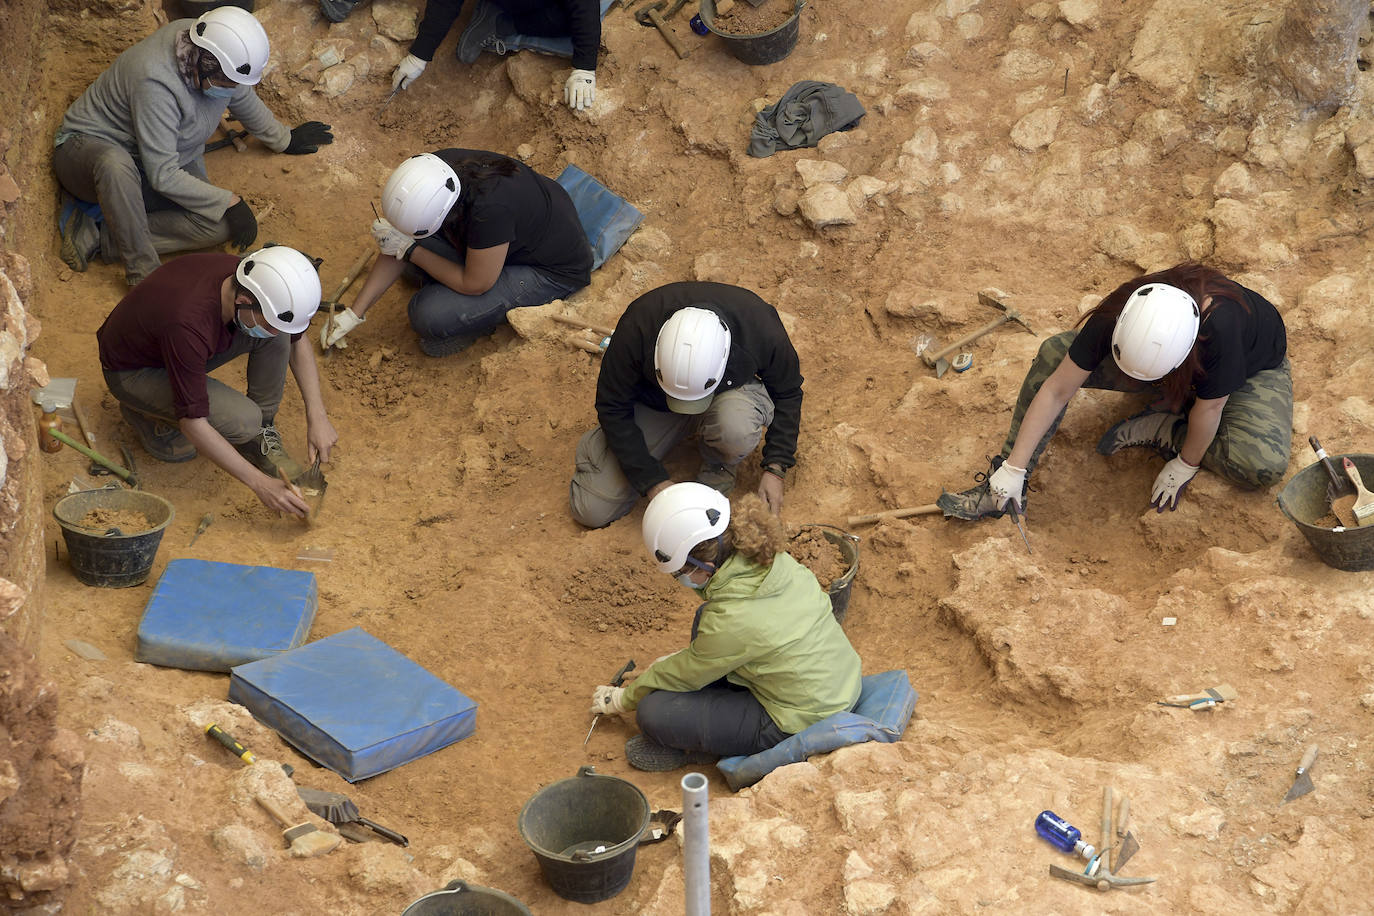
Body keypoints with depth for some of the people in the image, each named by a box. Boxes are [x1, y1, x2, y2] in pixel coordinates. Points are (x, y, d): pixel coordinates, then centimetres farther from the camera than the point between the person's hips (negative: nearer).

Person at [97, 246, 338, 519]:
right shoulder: (188, 323, -42)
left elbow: (298, 339, -1)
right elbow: (193, 423, -35)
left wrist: (317, 416, -9)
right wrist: (260, 484, -33)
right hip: (133, 371, -6)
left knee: (277, 337, -16)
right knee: (242, 421, -26)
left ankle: (261, 435, 1)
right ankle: (147, 413, 0)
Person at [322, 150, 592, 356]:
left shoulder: (489, 210, -42)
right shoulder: (435, 169, -21)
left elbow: (475, 284, -25)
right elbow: (398, 249, -6)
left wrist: (409, 250, -22)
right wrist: (355, 312, -4)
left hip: (554, 271, -7)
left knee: (430, 316, -22)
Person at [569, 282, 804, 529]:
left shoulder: (762, 328, -32)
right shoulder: (635, 329, -34)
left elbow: (787, 394, -10)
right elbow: (613, 407, -19)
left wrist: (775, 469, -16)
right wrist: (653, 480, -22)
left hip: (728, 393, 0)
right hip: (653, 404, 0)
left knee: (736, 426, -40)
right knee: (592, 511, -11)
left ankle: (719, 470, -6)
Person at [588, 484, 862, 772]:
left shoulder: (730, 619, -30)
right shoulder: (772, 559, -8)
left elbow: (683, 677, -10)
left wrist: (621, 700, 7)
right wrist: (684, 658, 22)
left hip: (800, 723, -9)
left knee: (653, 713, -13)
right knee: (704, 618, 19)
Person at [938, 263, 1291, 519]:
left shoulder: (1220, 327, -46)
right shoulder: (1115, 317, -34)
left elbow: (1209, 408, -29)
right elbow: (1057, 389, -27)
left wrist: (1184, 466, -15)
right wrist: (1014, 468, -26)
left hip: (1253, 365, -3)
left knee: (1266, 465, -33)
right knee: (1055, 355, -19)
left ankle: (1160, 430, -9)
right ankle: (1002, 487, -16)